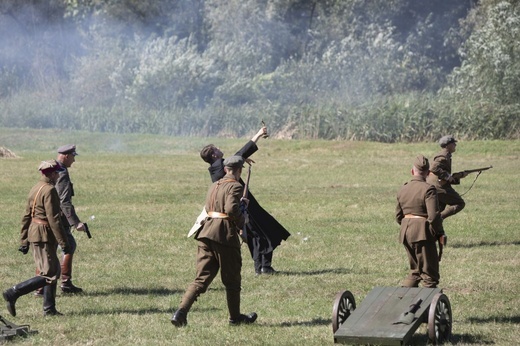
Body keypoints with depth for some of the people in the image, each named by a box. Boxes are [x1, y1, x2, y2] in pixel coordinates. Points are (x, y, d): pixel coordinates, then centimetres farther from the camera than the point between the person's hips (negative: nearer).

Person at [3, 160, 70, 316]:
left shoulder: (35, 189, 12)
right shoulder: (49, 190, -16)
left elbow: (27, 216, 15)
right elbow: (53, 219, -21)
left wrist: (24, 241, 19)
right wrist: (63, 243, -19)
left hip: (34, 233, 10)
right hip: (44, 236, -10)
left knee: (54, 270, 15)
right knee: (48, 276, -7)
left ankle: (49, 309, 16)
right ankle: (13, 293, -11)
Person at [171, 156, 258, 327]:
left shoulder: (214, 186, 18)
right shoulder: (235, 186, -7)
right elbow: (231, 209, -22)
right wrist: (242, 219, -3)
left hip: (207, 232, 7)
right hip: (225, 235, -7)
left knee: (202, 278, 4)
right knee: (232, 279, 10)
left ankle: (181, 311, -12)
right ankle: (235, 317, 22)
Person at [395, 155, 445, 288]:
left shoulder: (402, 190, 10)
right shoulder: (428, 189, -12)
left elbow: (398, 216, 16)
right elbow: (433, 216, -18)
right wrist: (439, 233, -7)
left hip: (406, 232, 7)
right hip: (422, 233, -7)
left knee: (415, 270, 19)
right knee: (429, 273, 1)